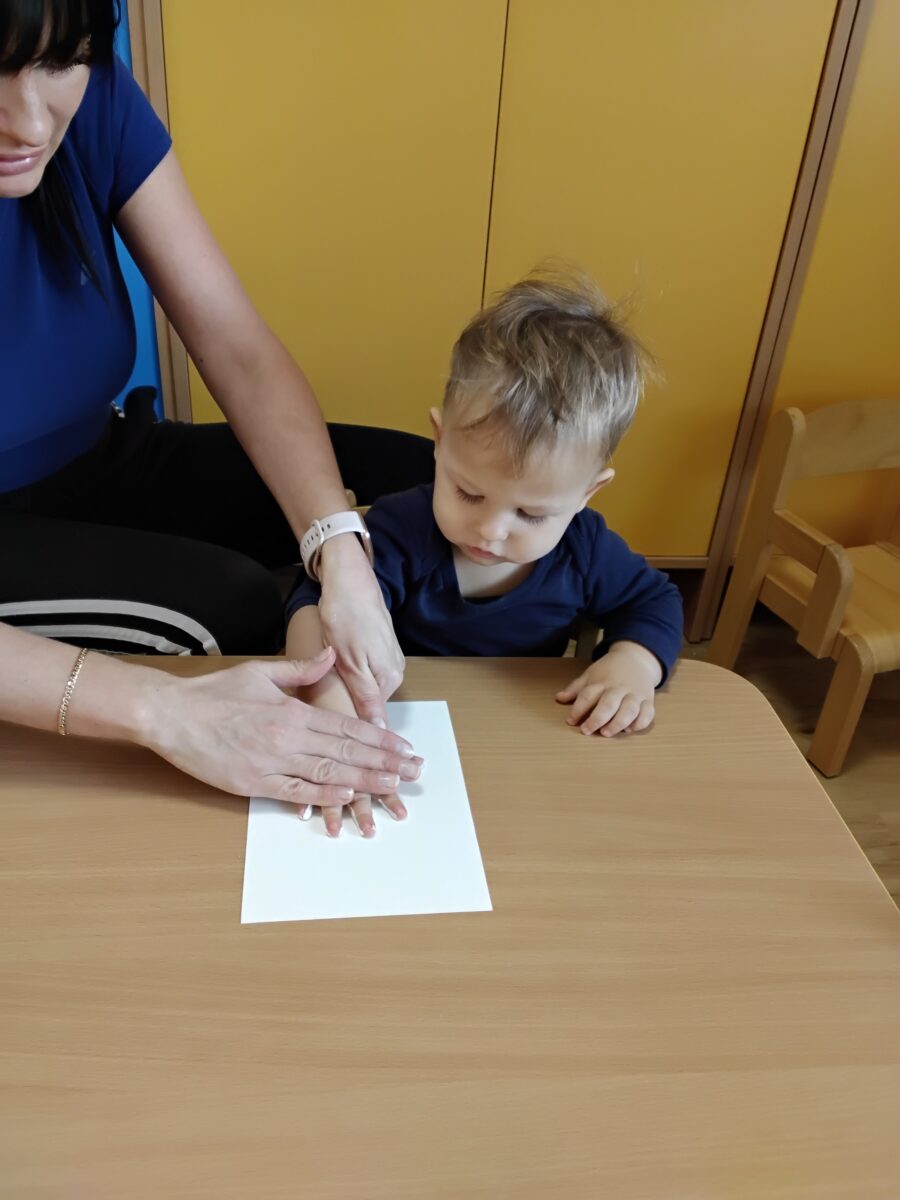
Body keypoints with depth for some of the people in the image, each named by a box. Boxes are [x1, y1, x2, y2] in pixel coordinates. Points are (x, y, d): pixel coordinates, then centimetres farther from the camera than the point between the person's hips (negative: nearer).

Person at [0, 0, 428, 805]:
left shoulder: (92, 101, -16)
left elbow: (240, 349, -19)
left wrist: (341, 557, -32)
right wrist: (165, 710, -43)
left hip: (107, 464, 5)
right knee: (230, 608, -31)